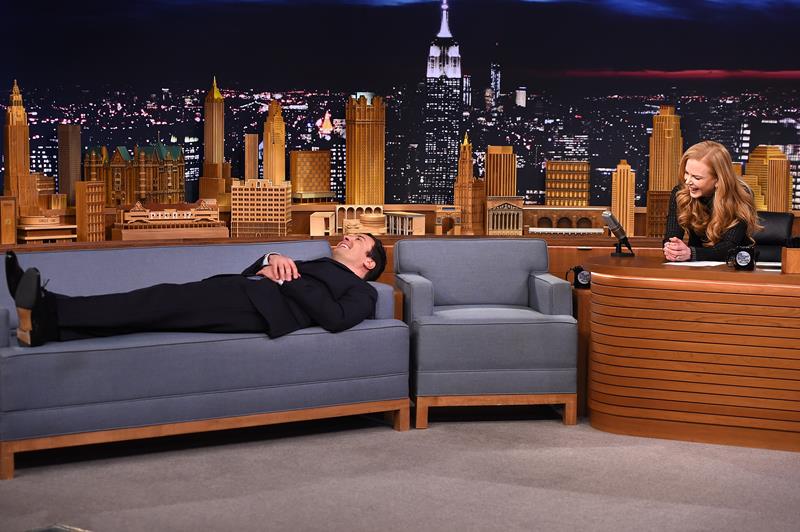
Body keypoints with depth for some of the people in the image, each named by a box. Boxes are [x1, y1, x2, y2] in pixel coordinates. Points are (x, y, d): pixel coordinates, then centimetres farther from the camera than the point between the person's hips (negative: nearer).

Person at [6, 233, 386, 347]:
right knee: (163, 303, -17)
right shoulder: (314, 265, 40)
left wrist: (287, 280, -4)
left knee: (165, 302, -24)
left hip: (265, 306, -7)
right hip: (245, 292, 7)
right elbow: (252, 273, 28)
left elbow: (336, 318, -9)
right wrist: (273, 259, 6)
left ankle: (49, 313, -35)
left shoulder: (361, 293, 16)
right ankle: (48, 324, -32)